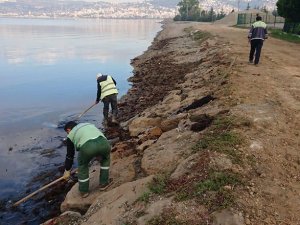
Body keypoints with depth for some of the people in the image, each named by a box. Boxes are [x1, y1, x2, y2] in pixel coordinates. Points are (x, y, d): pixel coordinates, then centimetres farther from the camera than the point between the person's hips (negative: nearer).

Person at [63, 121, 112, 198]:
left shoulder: (71, 135, 27)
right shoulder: (89, 124, 39)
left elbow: (69, 155, 32)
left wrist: (67, 170, 45)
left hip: (87, 146, -3)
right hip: (103, 142, 3)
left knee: (83, 166, 27)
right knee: (106, 159, 34)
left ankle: (84, 191, 35)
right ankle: (103, 183, 37)